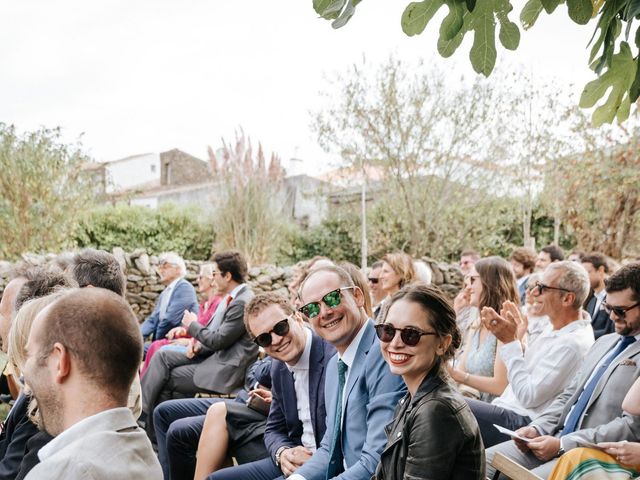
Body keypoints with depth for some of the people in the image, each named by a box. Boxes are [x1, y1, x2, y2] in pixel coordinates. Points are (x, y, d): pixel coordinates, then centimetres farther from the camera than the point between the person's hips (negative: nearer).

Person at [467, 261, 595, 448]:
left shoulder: (573, 343, -18)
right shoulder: (555, 328, 11)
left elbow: (528, 396, -19)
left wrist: (509, 341, -15)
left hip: (523, 422, -9)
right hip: (509, 411, 9)